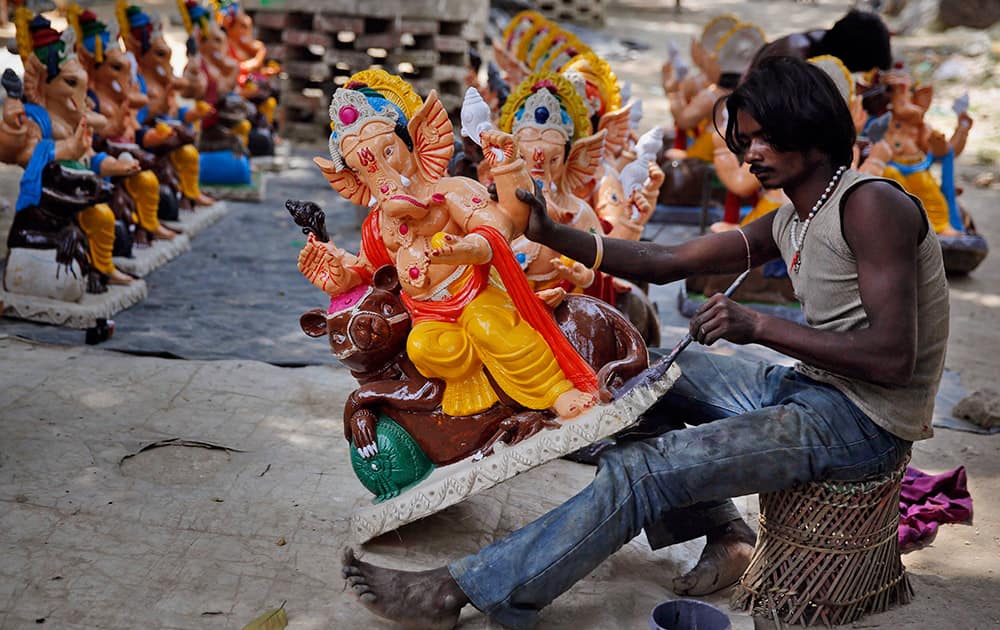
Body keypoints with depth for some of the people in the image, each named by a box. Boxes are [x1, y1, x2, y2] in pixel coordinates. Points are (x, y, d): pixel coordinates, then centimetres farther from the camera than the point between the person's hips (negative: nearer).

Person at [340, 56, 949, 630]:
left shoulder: (870, 204, -17)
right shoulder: (790, 220, 11)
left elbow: (893, 358, -25)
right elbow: (668, 261, 7)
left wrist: (759, 326, -25)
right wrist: (551, 234, -1)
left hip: (864, 420, -9)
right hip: (807, 387, 9)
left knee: (645, 470, -20)